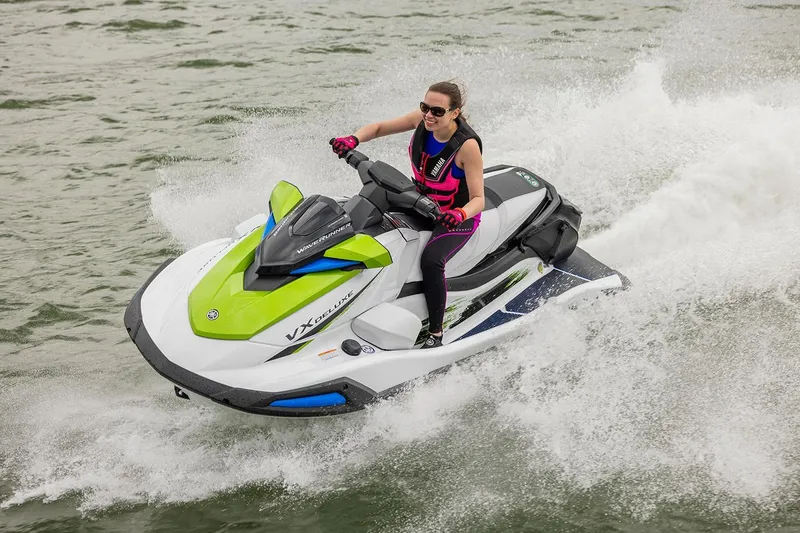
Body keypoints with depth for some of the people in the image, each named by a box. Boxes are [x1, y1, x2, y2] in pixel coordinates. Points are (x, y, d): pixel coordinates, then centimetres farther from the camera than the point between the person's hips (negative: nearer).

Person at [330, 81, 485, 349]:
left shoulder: (467, 145, -28)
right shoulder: (423, 120, -13)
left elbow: (478, 199, -26)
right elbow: (379, 128, -1)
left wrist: (460, 214, -50)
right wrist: (352, 140, -22)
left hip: (459, 216, -7)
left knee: (430, 260, -34)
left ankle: (435, 333, -20)